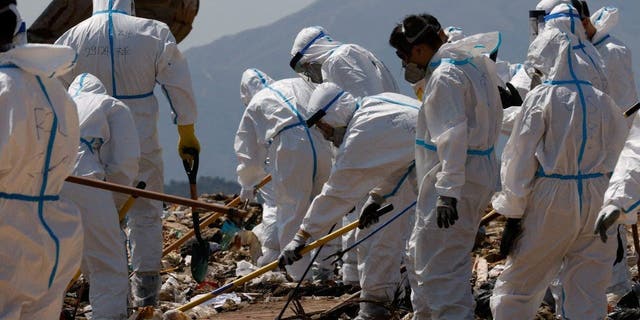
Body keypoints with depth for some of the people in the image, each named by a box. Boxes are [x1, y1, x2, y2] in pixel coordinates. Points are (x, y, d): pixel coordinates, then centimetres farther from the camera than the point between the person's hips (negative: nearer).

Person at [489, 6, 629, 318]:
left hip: (551, 202, -4)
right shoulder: (604, 102, 6)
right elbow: (619, 158, 10)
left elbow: (521, 160, -8)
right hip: (596, 206, 4)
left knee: (516, 290, 8)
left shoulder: (541, 98, -8)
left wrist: (513, 214, -2)